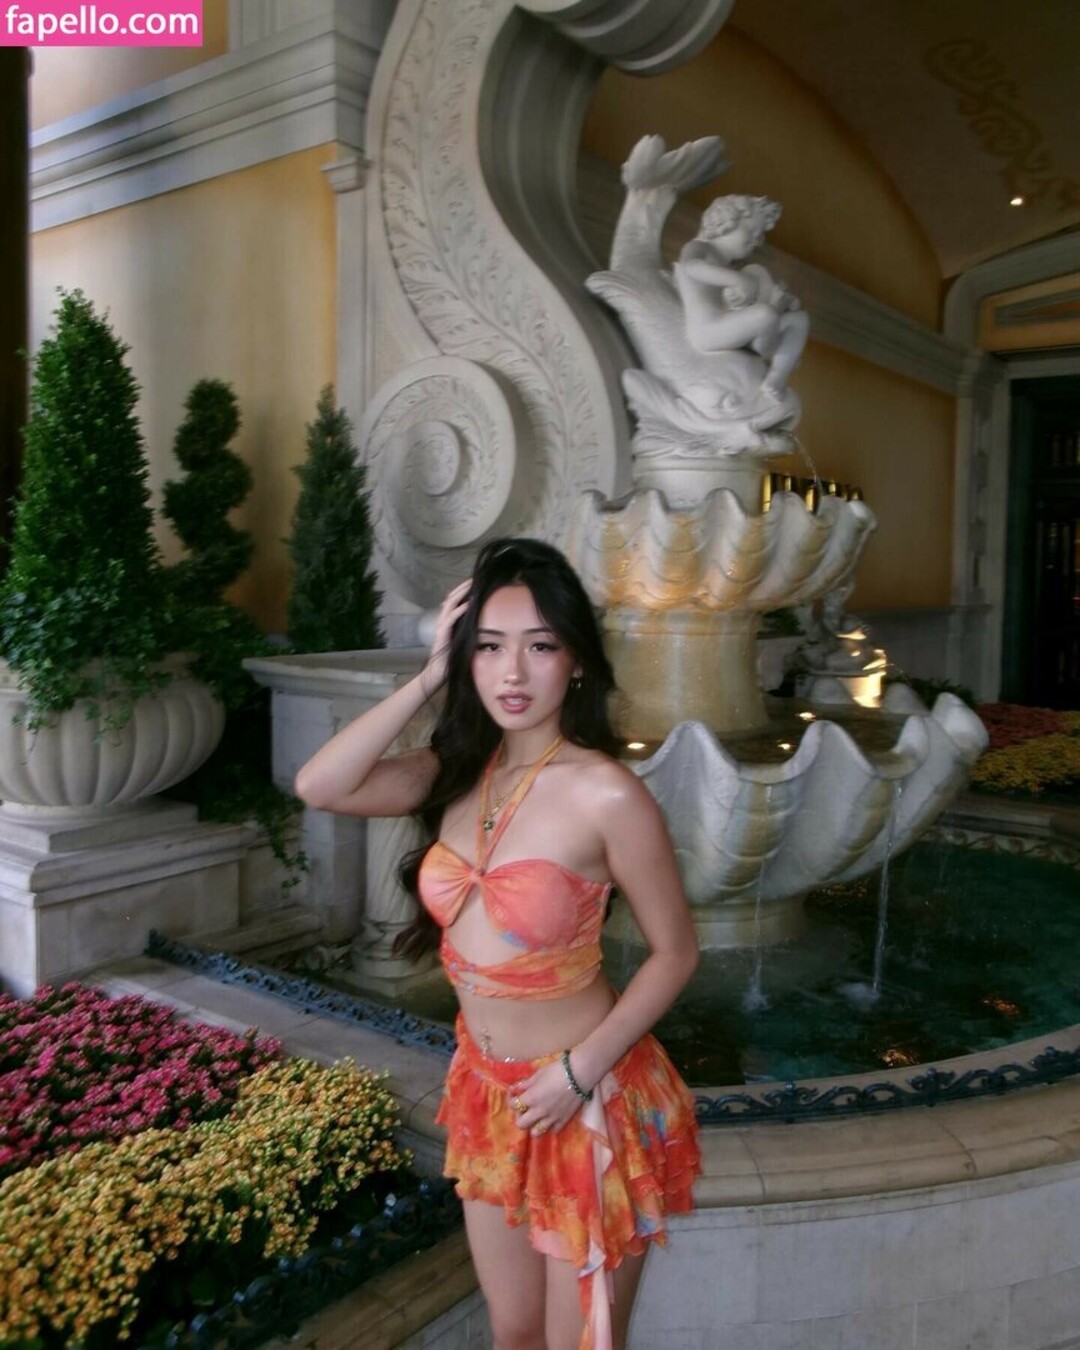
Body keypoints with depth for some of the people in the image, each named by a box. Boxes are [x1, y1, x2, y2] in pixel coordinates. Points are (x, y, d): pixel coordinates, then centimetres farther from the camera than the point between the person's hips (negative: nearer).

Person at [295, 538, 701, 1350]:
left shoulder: (606, 794, -22)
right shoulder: (459, 770, -3)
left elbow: (676, 952, -14)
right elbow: (320, 787, -16)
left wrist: (579, 1072, -19)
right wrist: (429, 679, -16)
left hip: (584, 1102, -5)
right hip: (487, 1092, 6)